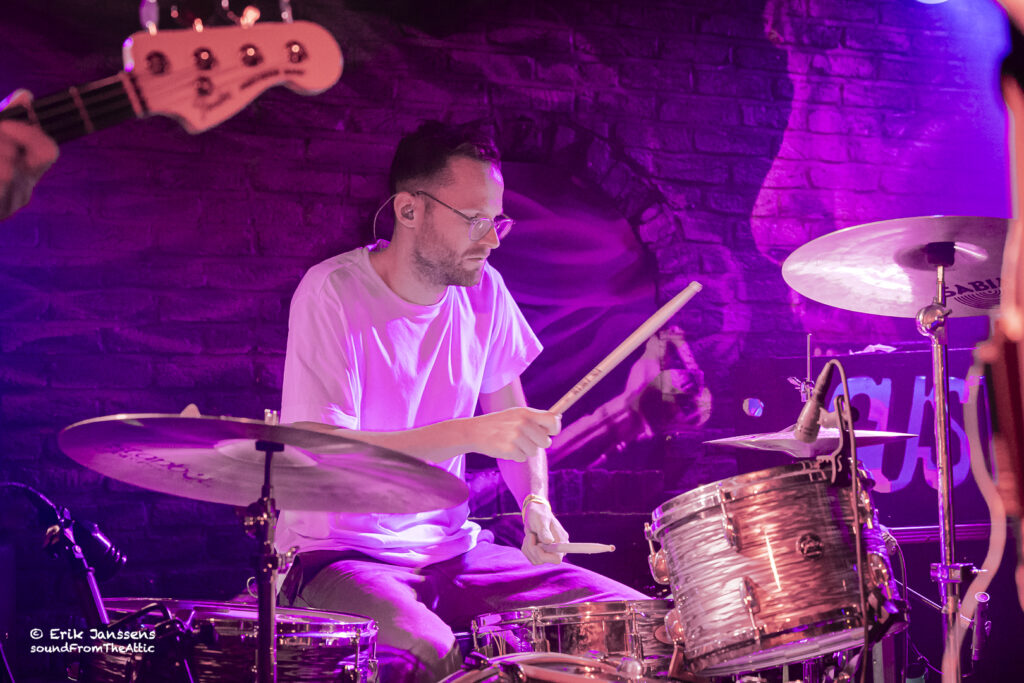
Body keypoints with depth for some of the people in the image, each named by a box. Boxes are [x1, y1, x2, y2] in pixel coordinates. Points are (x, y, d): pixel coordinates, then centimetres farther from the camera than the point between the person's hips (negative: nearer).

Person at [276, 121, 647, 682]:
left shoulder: (482, 289, 3)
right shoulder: (333, 294, -15)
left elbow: (509, 413, 15)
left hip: (452, 546, 6)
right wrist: (466, 434, -33)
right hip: (338, 552, -6)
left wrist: (535, 502, -5)